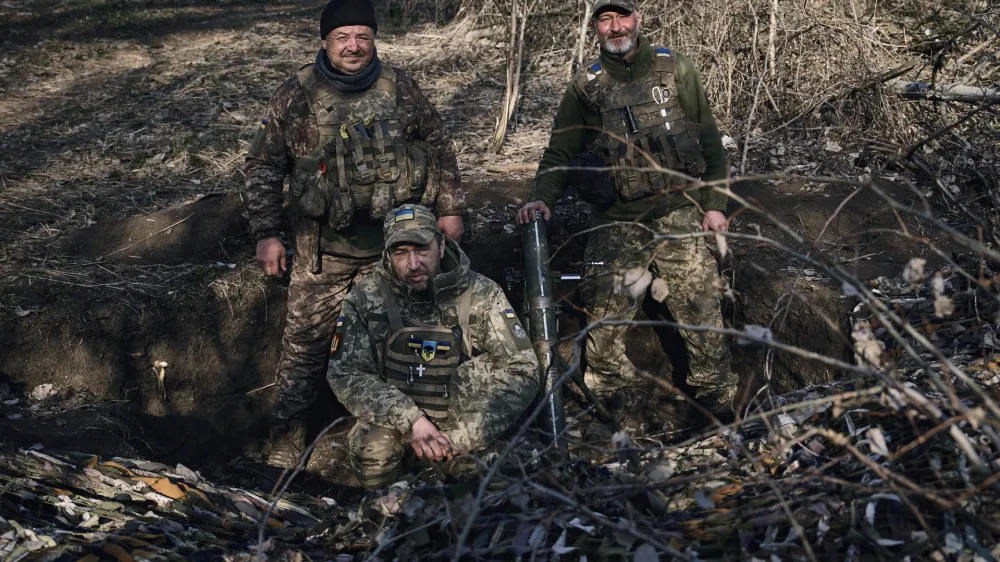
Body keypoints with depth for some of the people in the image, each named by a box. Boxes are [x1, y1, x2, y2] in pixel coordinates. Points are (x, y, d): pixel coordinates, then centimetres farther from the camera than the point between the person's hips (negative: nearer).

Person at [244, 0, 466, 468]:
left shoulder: (399, 88, 2)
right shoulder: (296, 96, -4)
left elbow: (438, 149, 11)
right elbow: (263, 167, 2)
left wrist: (450, 209, 7)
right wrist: (266, 234, -1)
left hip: (394, 242, 2)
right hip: (323, 250, -1)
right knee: (305, 341, -2)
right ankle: (285, 443, 10)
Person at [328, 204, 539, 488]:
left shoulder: (480, 294, -10)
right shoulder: (366, 299, -8)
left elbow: (523, 369, -14)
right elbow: (344, 374, -11)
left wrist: (463, 437, -23)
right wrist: (411, 420, -25)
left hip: (460, 418, 1)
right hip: (395, 421, -1)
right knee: (373, 456, -30)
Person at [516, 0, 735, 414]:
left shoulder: (674, 70, 6)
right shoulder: (585, 88, 6)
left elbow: (709, 140, 9)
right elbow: (560, 152, 9)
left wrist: (714, 203, 3)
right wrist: (542, 197, -10)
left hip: (678, 213, 0)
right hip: (616, 223, 1)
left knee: (698, 305, -2)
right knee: (606, 311, -4)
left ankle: (716, 390, 15)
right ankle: (606, 383, 17)